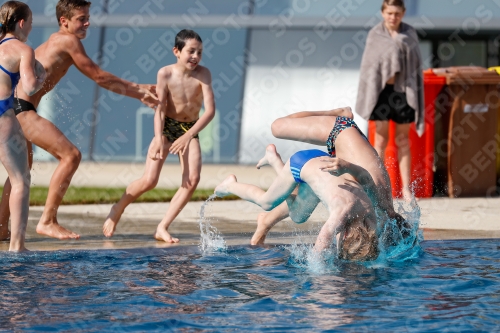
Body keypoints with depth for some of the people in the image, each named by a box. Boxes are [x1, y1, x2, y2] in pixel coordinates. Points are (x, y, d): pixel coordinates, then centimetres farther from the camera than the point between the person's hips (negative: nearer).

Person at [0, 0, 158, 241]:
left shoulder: (54, 42, 23)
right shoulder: (69, 41, -5)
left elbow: (97, 77, 24)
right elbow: (98, 76, -2)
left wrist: (137, 92, 21)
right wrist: (136, 89, 7)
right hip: (21, 108, -10)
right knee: (71, 155, -11)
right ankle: (47, 221, -10)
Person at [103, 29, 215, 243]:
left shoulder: (203, 74, -15)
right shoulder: (165, 73, -15)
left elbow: (210, 110, -22)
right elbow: (160, 109, -17)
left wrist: (188, 136, -31)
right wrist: (158, 139, -31)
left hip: (190, 130, 2)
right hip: (167, 127, -1)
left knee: (193, 179, -19)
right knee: (149, 180, -13)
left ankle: (162, 228, -11)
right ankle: (118, 209, 15)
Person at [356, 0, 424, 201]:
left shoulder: (410, 35, 5)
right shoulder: (375, 35, 3)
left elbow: (417, 66, 7)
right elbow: (367, 66, 4)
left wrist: (417, 97, 4)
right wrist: (366, 97, -1)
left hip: (403, 90, 1)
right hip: (381, 90, -1)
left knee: (403, 141, 8)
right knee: (381, 140, 1)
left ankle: (406, 187, 12)